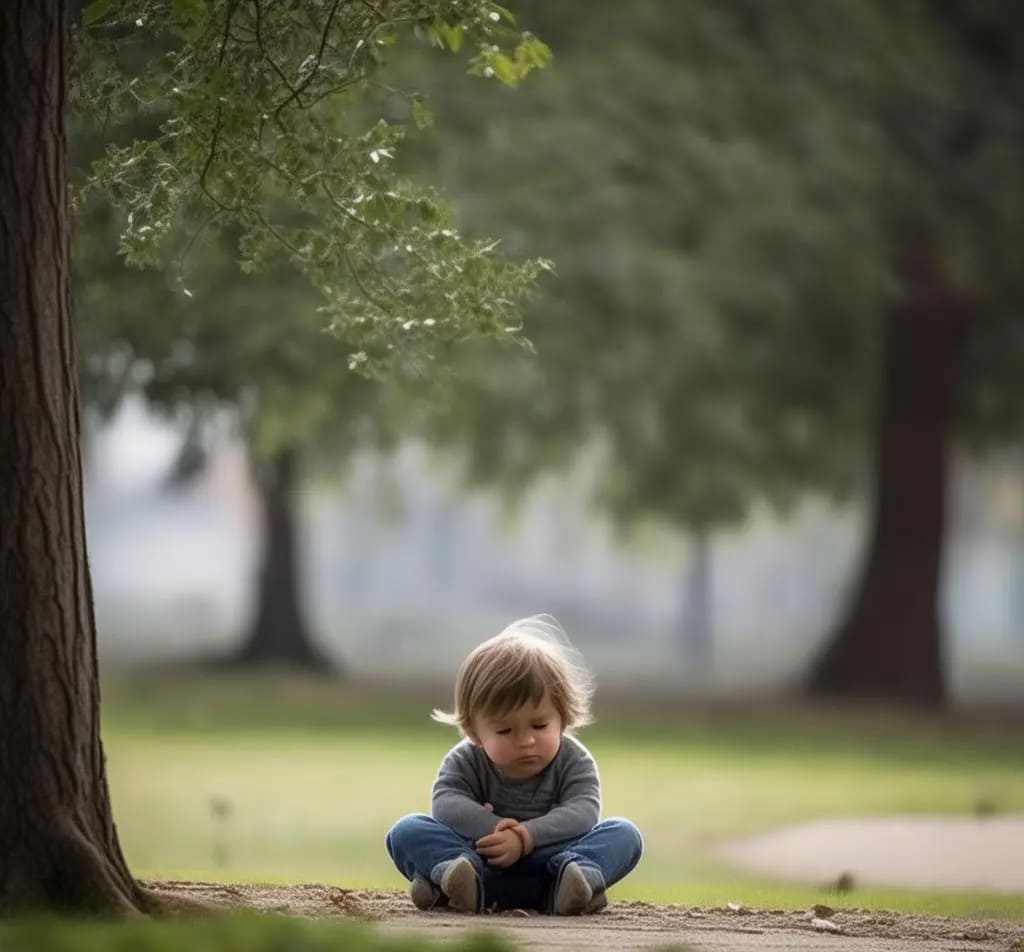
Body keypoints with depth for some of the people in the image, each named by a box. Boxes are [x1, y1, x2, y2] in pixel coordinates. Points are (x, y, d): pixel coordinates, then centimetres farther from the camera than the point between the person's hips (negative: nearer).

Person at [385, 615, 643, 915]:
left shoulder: (573, 760, -1)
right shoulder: (466, 762, 2)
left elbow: (582, 812, -17)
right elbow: (447, 804, -16)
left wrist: (524, 837, -32)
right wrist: (494, 829, -32)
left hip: (547, 860, 0)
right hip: (481, 860, 0)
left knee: (624, 835, -19)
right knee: (407, 831, -17)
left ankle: (577, 874, -49)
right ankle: (452, 871, -48)